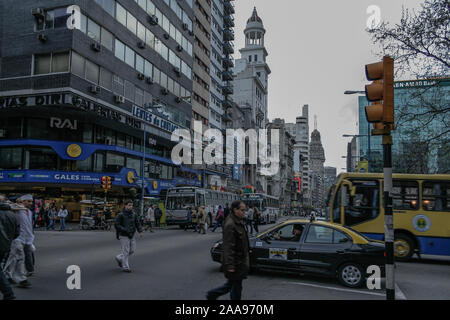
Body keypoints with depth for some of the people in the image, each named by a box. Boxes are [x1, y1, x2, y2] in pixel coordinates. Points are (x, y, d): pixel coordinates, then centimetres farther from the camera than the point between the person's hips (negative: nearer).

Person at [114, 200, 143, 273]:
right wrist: (125, 230, -23)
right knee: (126, 251, -2)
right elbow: (116, 225, -14)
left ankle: (119, 258, 31)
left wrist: (140, 231, -9)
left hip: (132, 236, 6)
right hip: (124, 236, -6)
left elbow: (137, 224, 7)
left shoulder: (134, 214, 5)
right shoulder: (120, 215, -11)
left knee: (132, 250, 9)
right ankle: (125, 267, 11)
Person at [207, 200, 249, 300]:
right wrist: (230, 265, -25)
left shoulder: (239, 222, 10)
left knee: (232, 284, 16)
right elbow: (228, 247, -24)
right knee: (236, 286, 3)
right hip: (235, 262, -9)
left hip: (240, 261, 9)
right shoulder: (230, 225, -21)